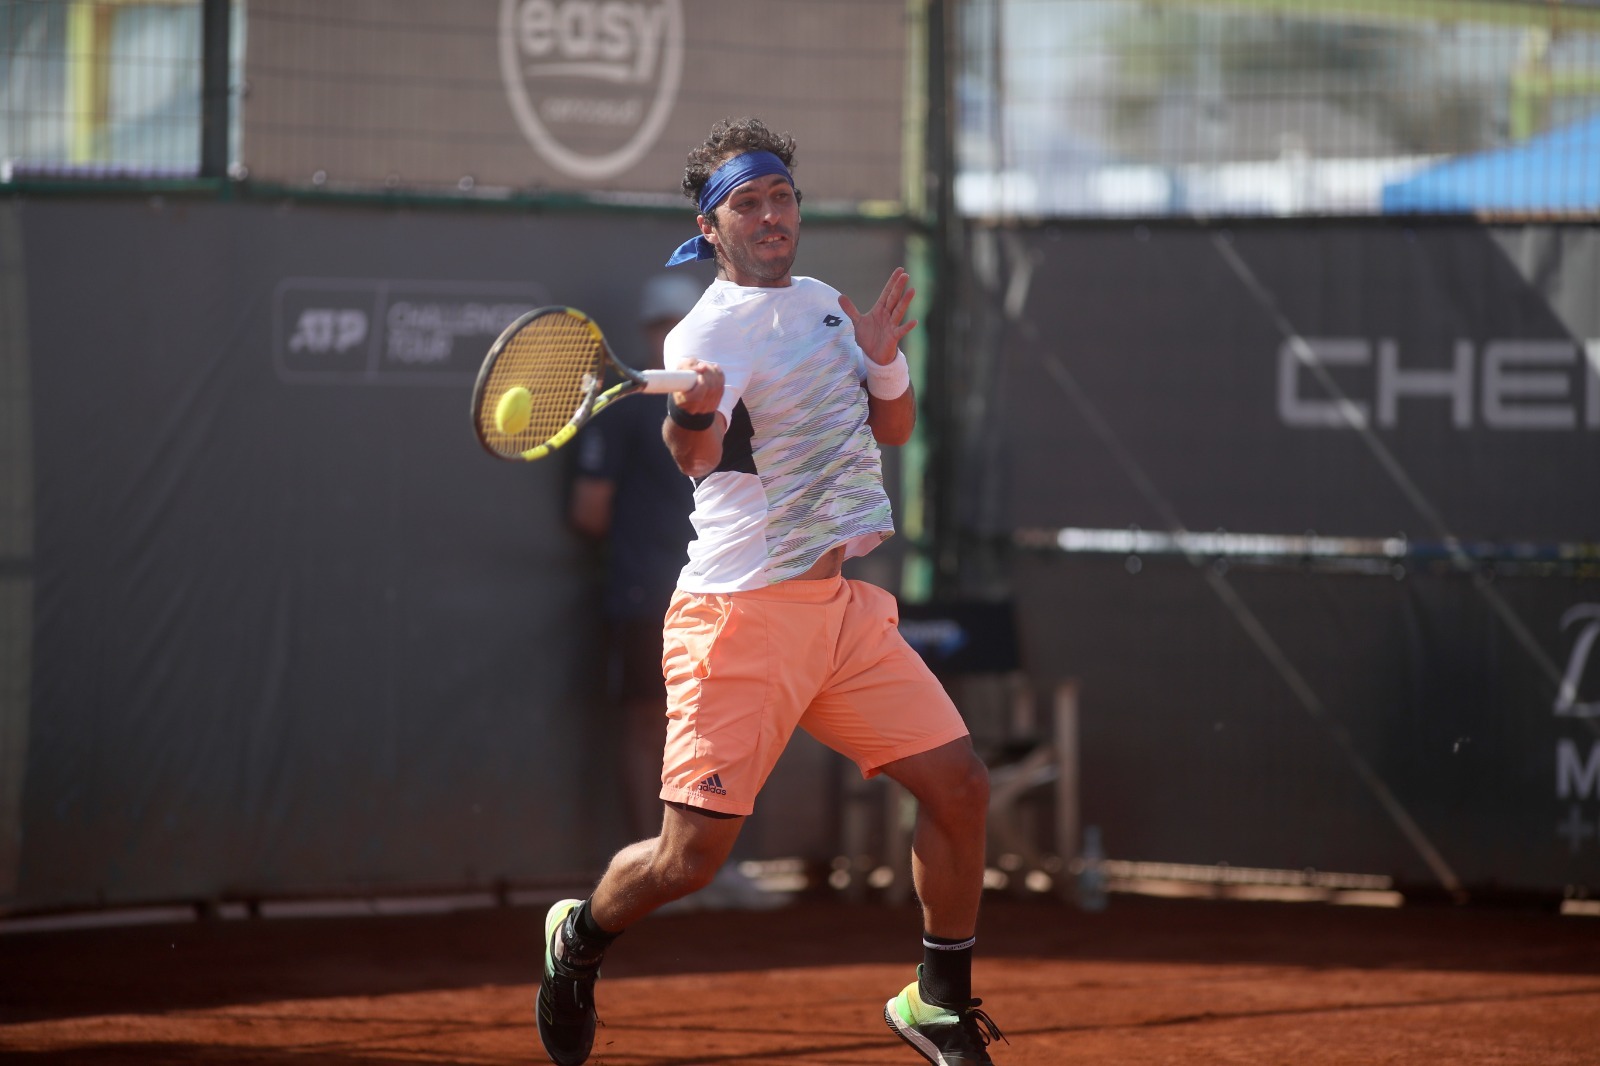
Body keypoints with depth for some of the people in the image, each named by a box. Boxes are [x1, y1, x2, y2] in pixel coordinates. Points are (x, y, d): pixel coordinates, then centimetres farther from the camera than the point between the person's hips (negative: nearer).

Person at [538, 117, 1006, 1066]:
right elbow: (698, 453, -30)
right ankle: (581, 939, 23)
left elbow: (892, 429, 21)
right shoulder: (711, 330, -12)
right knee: (691, 858, -8)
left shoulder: (823, 303, 14)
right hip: (742, 615, -7)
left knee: (959, 782, -2)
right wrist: (690, 416, -54)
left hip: (843, 605, 7)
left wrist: (886, 358, 0)